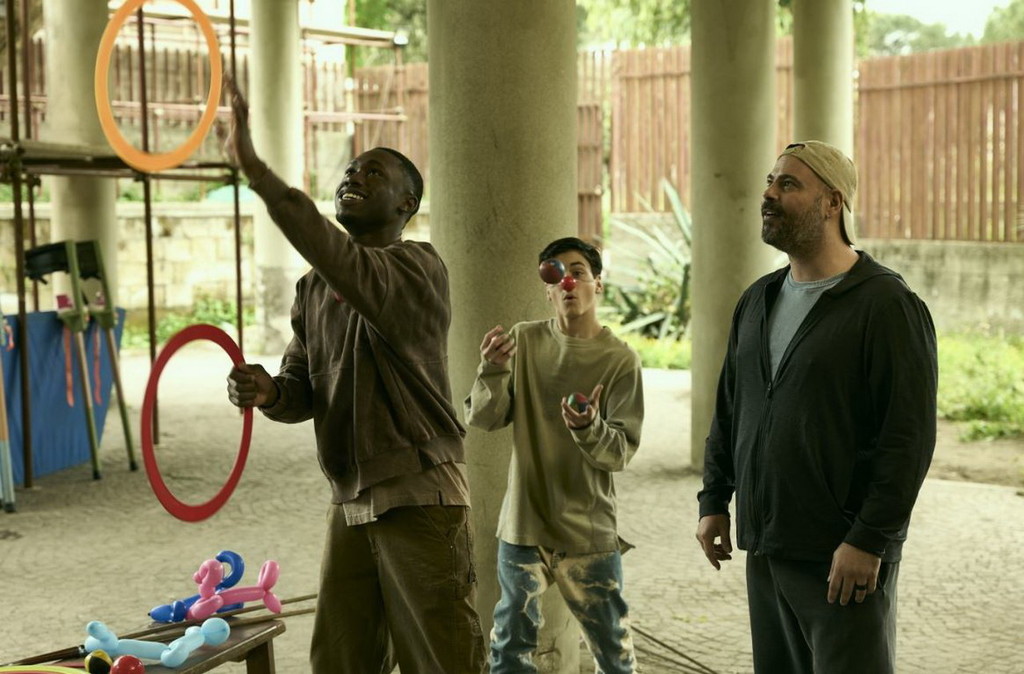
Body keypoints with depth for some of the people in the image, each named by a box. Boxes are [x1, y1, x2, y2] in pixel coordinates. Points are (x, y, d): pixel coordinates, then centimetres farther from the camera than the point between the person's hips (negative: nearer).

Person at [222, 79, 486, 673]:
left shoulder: (417, 267, -12)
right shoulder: (313, 289, 12)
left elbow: (349, 269, -32)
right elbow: (304, 393, 11)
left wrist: (254, 167, -37)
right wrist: (268, 391, -14)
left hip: (420, 500, -7)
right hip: (350, 505, 7)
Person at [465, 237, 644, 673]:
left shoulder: (620, 359, -7)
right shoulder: (524, 340, 0)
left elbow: (621, 452, -11)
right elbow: (482, 420, -3)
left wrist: (588, 428, -33)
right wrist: (493, 372, -22)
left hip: (589, 530, -1)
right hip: (523, 523, 2)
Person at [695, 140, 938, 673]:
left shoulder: (886, 304, -10)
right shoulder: (757, 301, 13)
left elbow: (909, 436, -15)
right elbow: (728, 410, 20)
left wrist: (869, 540, -18)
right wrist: (713, 501, 13)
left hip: (843, 558, -7)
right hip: (763, 549, 7)